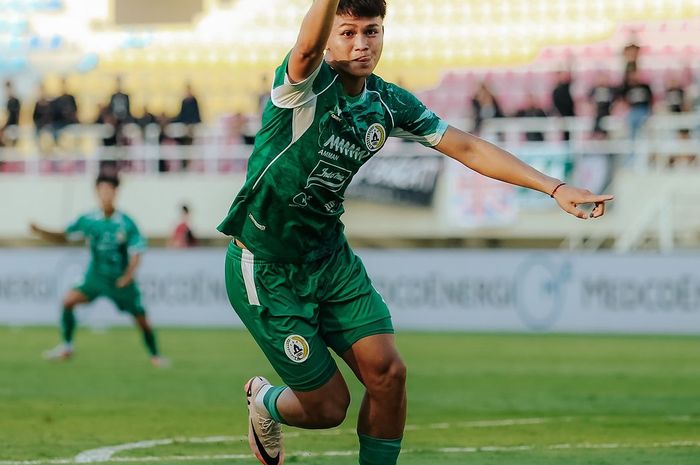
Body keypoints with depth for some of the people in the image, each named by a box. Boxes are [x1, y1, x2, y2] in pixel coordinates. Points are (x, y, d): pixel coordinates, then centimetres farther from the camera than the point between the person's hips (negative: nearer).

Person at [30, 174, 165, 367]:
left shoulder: (126, 223, -12)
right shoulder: (88, 220, -5)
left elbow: (136, 252, -9)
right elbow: (64, 237, 4)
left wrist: (129, 275, -24)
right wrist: (40, 231, -9)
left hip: (121, 280, -2)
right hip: (96, 277, 2)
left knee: (141, 319, 0)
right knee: (69, 300, -18)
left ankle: (155, 356, 23)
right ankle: (66, 347, -5)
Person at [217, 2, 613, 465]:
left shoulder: (388, 103, -1)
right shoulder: (308, 84, -20)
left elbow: (467, 147, 3)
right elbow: (308, 47, -44)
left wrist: (555, 187, -4)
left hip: (330, 257, 6)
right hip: (266, 268, -6)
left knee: (387, 374, -8)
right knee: (328, 406, -1)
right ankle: (264, 403, 34)